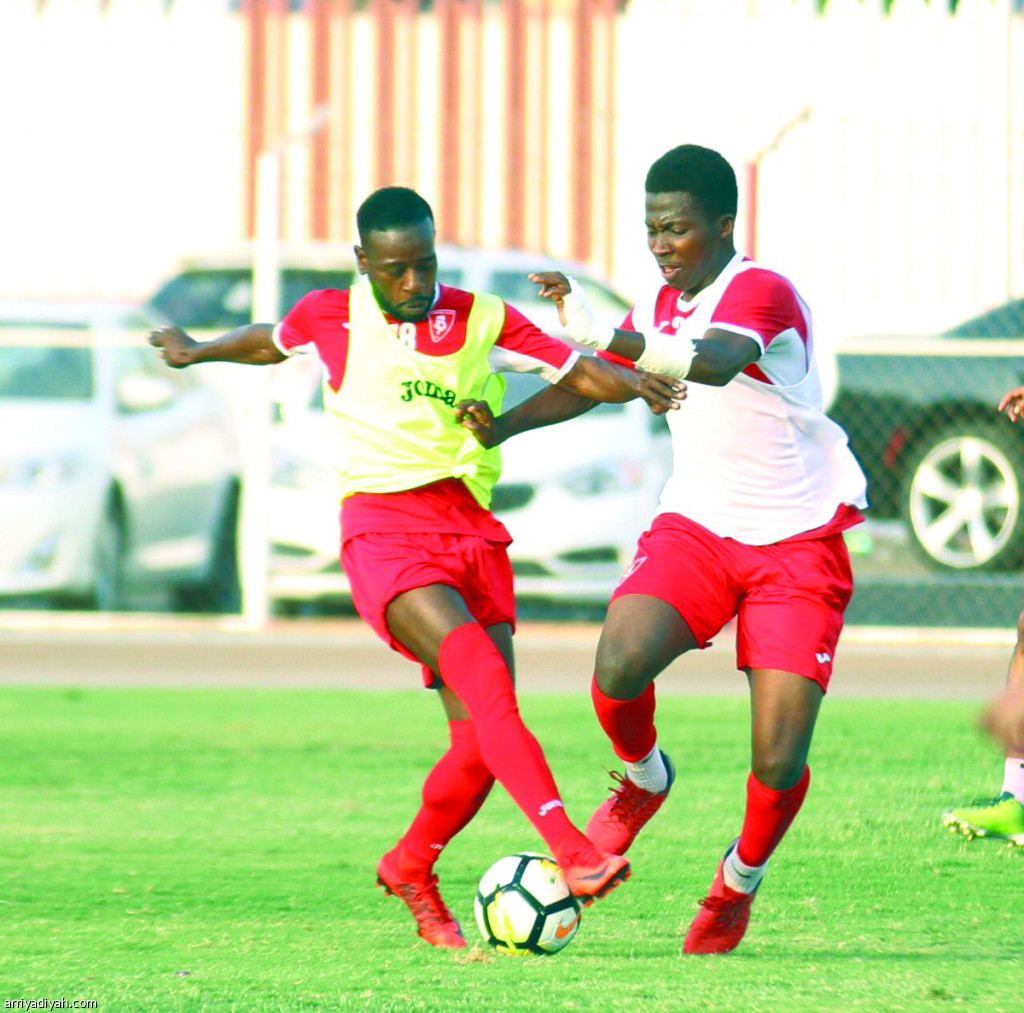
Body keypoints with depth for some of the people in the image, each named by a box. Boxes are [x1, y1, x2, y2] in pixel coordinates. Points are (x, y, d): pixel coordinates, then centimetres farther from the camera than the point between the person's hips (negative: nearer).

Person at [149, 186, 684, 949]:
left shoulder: (483, 320, 10)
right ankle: (573, 853, -39)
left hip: (472, 531, 3)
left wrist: (633, 384, -10)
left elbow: (578, 372, 9)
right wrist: (198, 351, 31)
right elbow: (270, 342, 31)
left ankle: (410, 869, 22)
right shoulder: (330, 318, 9)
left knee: (481, 745, -6)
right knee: (485, 680, -28)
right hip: (384, 526, -3)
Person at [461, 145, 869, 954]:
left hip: (797, 544, -5)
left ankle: (741, 880, 21)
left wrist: (604, 335, -51)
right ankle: (644, 781, 8)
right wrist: (494, 428, 19)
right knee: (619, 665, -26)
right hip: (696, 526, 5)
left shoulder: (761, 293, -17)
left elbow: (716, 363, -39)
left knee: (780, 761, -12)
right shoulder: (667, 305, 7)